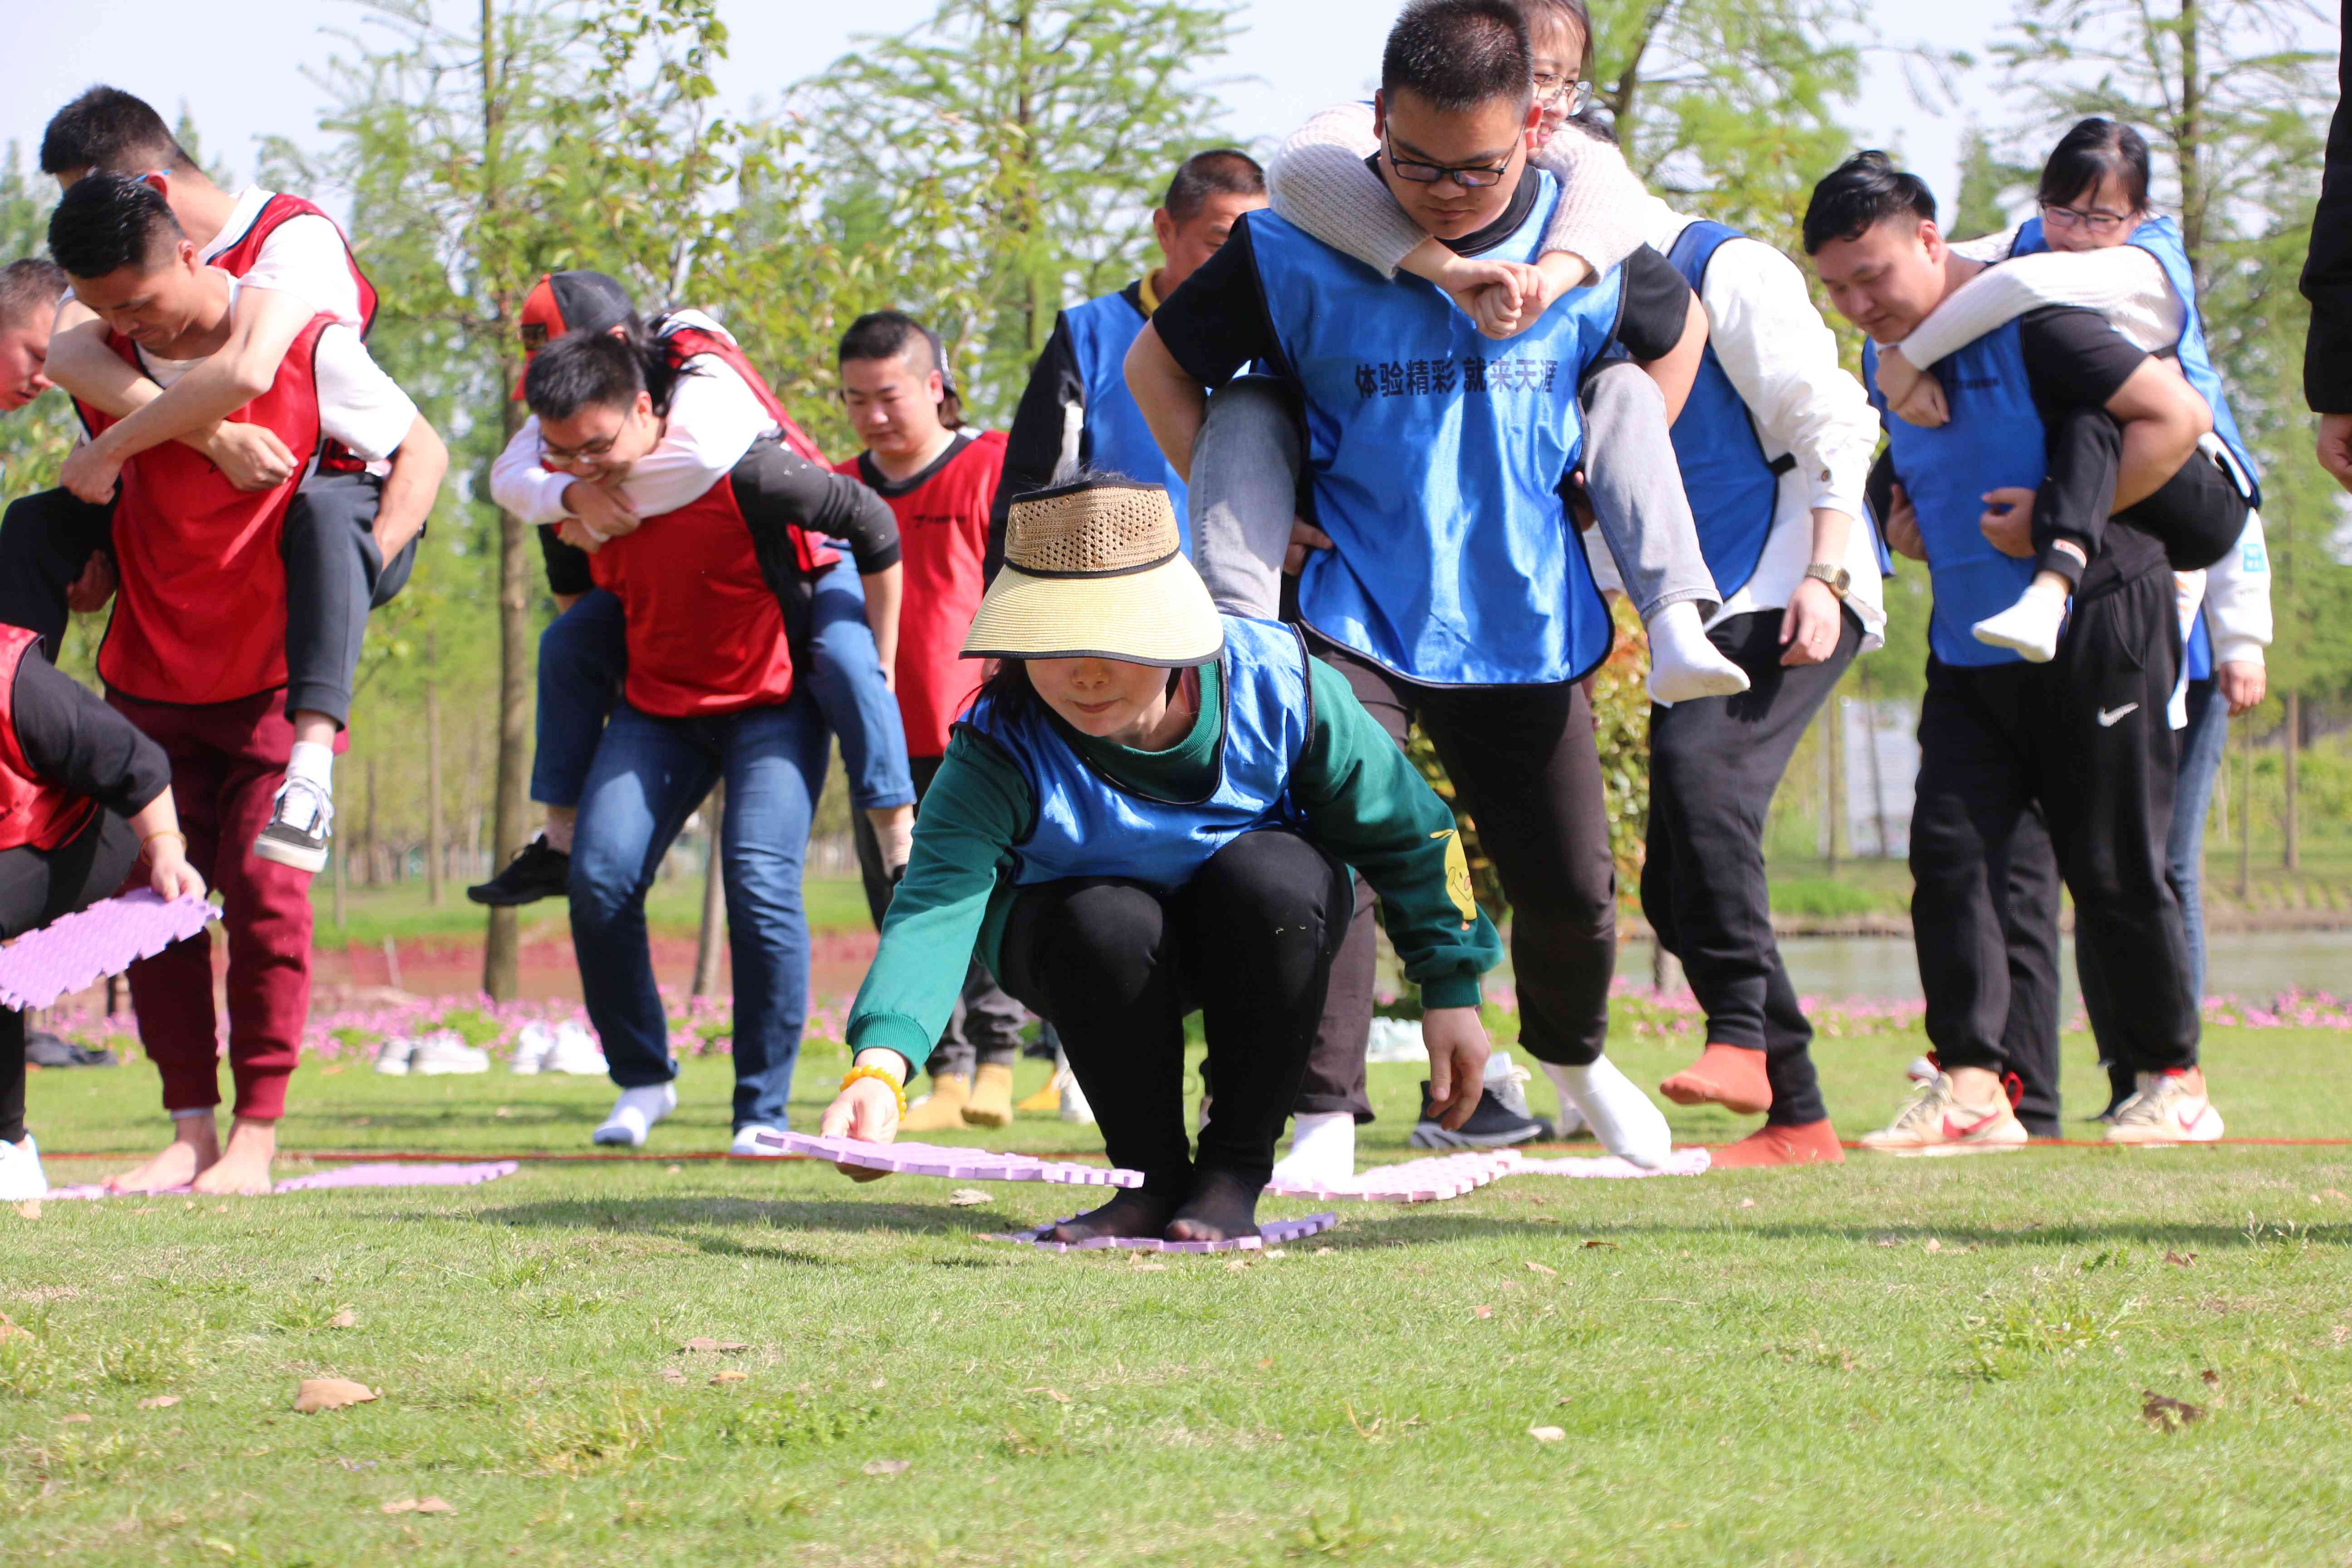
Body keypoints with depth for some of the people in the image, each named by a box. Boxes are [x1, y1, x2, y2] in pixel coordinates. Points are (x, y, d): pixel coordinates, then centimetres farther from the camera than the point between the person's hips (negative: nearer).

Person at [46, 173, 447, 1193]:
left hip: (277, 669, -4)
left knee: (265, 886, -10)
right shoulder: (97, 360, -1)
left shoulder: (304, 345, -13)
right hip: (148, 674, 4)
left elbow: (420, 452, -3)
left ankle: (258, 1134, -4)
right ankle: (190, 1131, 6)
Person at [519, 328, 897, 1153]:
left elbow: (874, 524, -13)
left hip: (772, 699, -5)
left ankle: (764, 1110, -10)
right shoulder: (575, 497, -7)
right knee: (600, 879, -12)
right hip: (656, 707, 5)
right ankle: (642, 1079, 7)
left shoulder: (743, 473, -25)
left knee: (761, 882, -21)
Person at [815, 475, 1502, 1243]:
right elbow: (936, 905, -45)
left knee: (1271, 874, -33)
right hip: (1088, 950, -1)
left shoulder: (1276, 682, -25)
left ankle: (1234, 1173, -18)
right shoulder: (1001, 751, -30)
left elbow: (1405, 832, -9)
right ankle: (1151, 1178, -13)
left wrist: (1451, 991, -6)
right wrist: (879, 1066, -63)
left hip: (1260, 934, 1)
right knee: (1110, 922, -36)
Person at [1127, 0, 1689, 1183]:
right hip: (1357, 613, -2)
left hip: (1526, 626, 2)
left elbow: (1675, 329, 16)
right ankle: (1323, 1113, -16)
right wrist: (1233, 509, -5)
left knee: (1571, 887, 10)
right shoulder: (1300, 250, -13)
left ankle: (1573, 1054, 41)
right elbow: (1159, 362, 1)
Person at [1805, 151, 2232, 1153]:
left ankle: (2175, 1082, 12)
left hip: (2090, 632, -7)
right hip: (1968, 647, 7)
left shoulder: (2026, 322, -16)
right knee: (1949, 849, -6)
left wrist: (2067, 517, -20)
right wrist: (1904, 511, 6)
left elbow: (2177, 415, -18)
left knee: (2114, 867, -1)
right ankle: (1970, 1089, -8)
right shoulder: (1884, 354, 9)